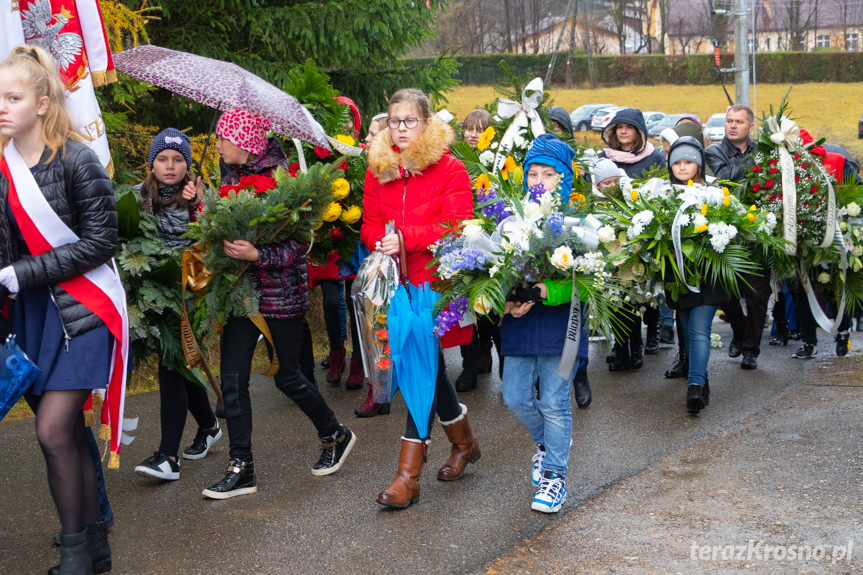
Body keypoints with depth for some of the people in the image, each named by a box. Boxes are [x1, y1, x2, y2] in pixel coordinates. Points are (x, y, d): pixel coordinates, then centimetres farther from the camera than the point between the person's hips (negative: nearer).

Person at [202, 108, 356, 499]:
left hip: (281, 291, -7)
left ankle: (335, 435, 31)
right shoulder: (231, 177, 7)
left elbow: (300, 243, -17)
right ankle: (241, 469, 8)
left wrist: (258, 255, -28)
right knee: (232, 378, 0)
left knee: (287, 376, 6)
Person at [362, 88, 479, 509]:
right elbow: (370, 223, 12)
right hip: (398, 281, 6)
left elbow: (456, 225, -13)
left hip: (436, 281, -5)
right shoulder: (378, 170, 12)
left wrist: (405, 238, -22)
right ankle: (463, 442, 37)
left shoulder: (450, 169, -4)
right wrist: (381, 242, -11)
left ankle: (409, 473, -8)